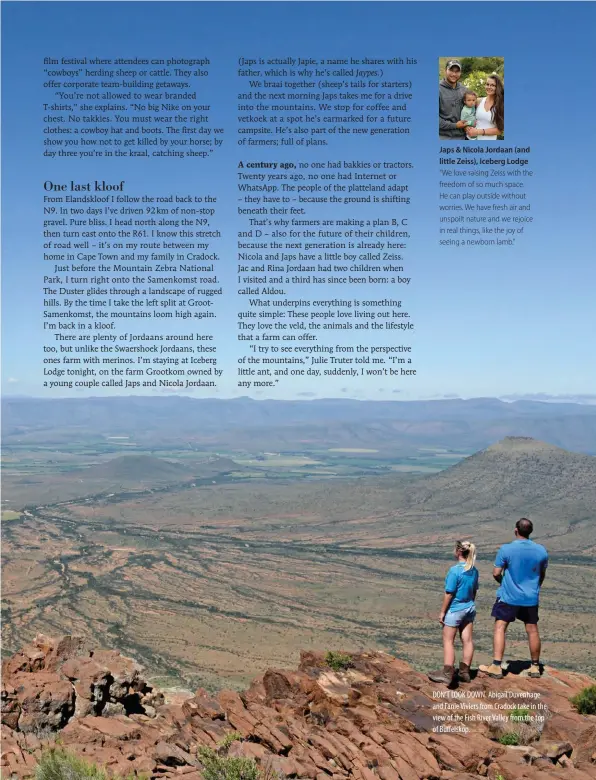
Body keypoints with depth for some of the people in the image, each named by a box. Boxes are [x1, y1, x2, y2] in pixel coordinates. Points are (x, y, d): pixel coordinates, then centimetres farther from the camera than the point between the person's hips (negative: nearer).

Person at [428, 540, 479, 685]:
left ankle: (447, 674, 5)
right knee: (467, 640, 11)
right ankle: (465, 672, 21)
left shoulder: (455, 570, -21)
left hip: (454, 609, -7)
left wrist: (442, 612, -9)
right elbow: (474, 591, 10)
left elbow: (449, 594, -18)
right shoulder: (474, 571, 0)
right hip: (469, 608, 7)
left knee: (448, 641, 4)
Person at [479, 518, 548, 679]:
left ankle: (496, 666, -4)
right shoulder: (541, 551, -4)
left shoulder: (506, 549, -15)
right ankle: (535, 667, 26)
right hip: (531, 598, 3)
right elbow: (542, 575, 10)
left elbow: (496, 573, -11)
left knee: (500, 628, 2)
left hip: (509, 597, -3)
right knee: (532, 630, 14)